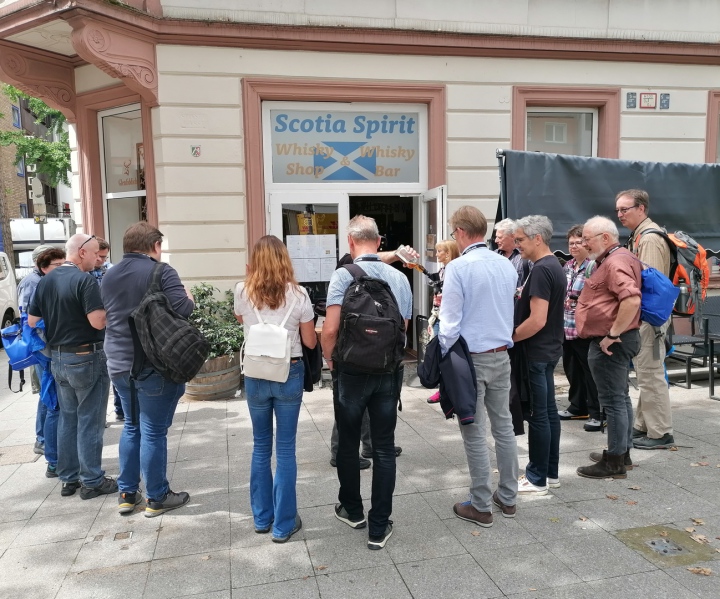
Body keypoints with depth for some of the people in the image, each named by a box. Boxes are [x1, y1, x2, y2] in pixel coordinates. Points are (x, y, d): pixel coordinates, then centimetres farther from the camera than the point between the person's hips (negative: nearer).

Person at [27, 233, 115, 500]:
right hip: (87, 358, -7)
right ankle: (92, 481, 11)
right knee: (89, 421, 2)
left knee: (68, 418, 16)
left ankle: (69, 478, 25)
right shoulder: (85, 280, -18)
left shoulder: (45, 280, 7)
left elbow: (32, 321, 9)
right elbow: (98, 321, -24)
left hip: (58, 358, 8)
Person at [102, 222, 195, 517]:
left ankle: (127, 494, 26)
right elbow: (183, 309, -20)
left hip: (119, 364, 7)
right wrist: (189, 297, 0)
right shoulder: (161, 272, -12)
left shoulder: (109, 276, 10)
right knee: (153, 432, 2)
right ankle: (157, 498, 14)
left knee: (132, 426, 19)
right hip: (155, 366, -7)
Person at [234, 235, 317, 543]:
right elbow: (310, 342, -3)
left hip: (255, 375, 2)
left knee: (261, 446, 17)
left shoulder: (242, 291, -5)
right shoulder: (297, 294, -9)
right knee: (285, 448, 7)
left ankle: (262, 518, 28)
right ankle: (284, 524, 16)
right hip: (290, 374, -1)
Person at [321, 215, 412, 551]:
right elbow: (404, 328, 7)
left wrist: (329, 358, 2)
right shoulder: (399, 278, 0)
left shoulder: (343, 276, -11)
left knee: (348, 444, 16)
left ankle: (352, 510, 34)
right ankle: (379, 528, 15)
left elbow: (330, 330, -16)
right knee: (384, 449, 9)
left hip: (352, 371, -2)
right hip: (390, 371, 3)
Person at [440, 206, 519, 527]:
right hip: (501, 355, 6)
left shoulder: (458, 267, -15)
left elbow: (450, 321, -15)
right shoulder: (507, 265, 5)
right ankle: (507, 497, 27)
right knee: (504, 426, 15)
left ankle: (481, 506, 15)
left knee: (475, 434, 3)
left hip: (471, 358, -6)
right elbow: (510, 310, 14)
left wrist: (445, 358, -5)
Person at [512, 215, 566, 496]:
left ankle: (537, 479, 10)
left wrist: (508, 338, -14)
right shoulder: (555, 265, 12)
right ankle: (551, 472, 25)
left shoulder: (541, 270, -19)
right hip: (549, 349, 10)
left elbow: (537, 320, -25)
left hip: (536, 351, -10)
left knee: (537, 415, -1)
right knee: (548, 411, 15)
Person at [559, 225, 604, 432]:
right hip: (567, 326, 8)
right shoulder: (567, 266, 13)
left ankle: (596, 414, 12)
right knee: (571, 369, 17)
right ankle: (577, 407, 32)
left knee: (590, 372, 1)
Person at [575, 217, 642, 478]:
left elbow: (632, 300, -33)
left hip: (609, 344, -11)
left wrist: (613, 335, -25)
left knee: (613, 400, -3)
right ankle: (623, 453, 28)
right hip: (616, 341, 11)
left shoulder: (615, 262, -19)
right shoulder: (616, 259, 15)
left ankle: (614, 462, 6)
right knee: (620, 397, 17)